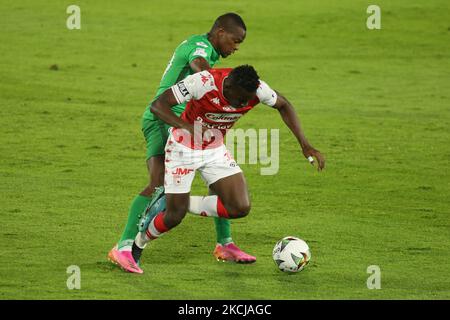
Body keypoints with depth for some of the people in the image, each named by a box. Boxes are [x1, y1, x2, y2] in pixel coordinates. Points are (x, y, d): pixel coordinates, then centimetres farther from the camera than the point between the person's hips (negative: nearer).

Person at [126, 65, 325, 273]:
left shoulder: (256, 89, -21)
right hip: (183, 148, -4)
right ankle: (137, 244, 25)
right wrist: (186, 127, -48)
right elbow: (157, 105, -31)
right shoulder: (203, 82, -33)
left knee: (240, 208, -12)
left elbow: (283, 106, 1)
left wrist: (305, 145, -5)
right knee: (174, 217, -6)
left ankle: (186, 204, 9)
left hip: (215, 150, 4)